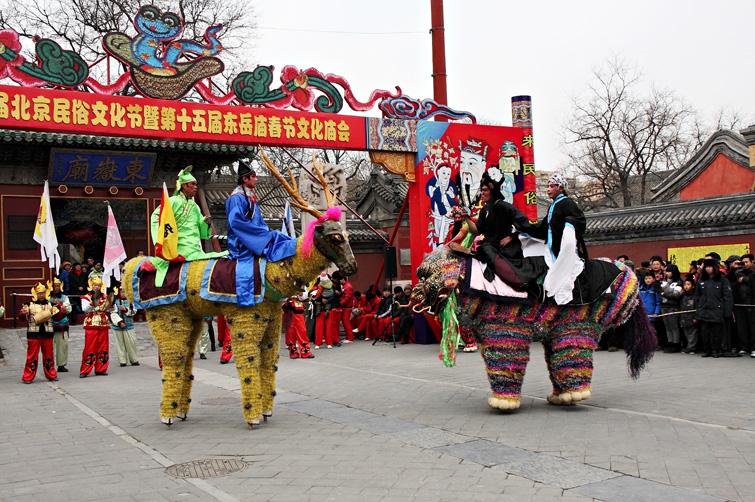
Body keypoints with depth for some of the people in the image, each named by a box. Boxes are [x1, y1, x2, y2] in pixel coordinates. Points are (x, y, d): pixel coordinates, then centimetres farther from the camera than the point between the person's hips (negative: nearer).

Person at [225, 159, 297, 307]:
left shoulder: (250, 198, 21)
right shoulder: (237, 197, -10)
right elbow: (236, 222, -22)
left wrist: (266, 231, 3)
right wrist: (263, 233, -21)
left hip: (257, 239, 10)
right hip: (242, 243, -10)